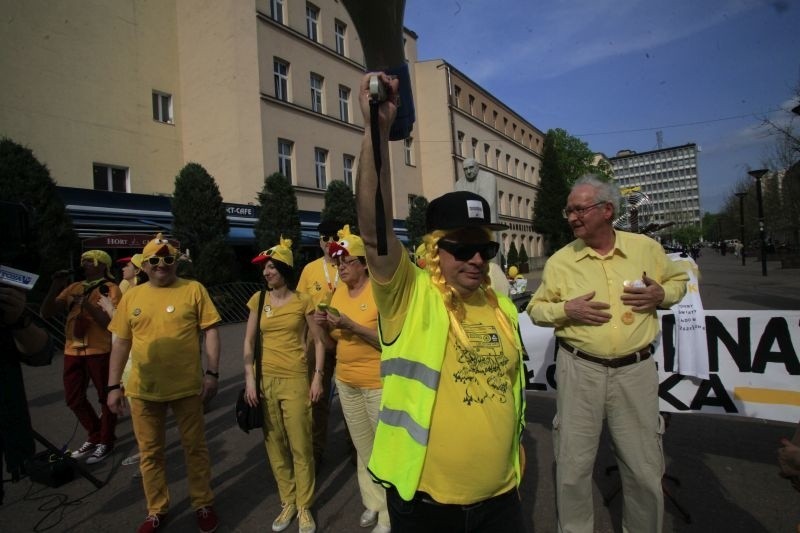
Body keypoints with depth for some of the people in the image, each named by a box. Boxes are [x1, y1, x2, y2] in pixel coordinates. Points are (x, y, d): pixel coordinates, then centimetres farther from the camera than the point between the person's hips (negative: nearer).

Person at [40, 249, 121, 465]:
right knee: (74, 399, 15)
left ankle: (106, 441, 20)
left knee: (105, 397, 5)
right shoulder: (73, 287, 12)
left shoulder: (110, 289, -6)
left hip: (99, 351, -7)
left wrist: (87, 304, -23)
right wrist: (55, 287, -3)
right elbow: (46, 313, 8)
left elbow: (110, 322, -16)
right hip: (73, 350, 7)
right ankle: (94, 436, 32)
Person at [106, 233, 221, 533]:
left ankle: (203, 505, 30)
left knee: (195, 447, 11)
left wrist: (212, 373, -10)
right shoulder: (131, 297, 5)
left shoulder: (194, 290, -4)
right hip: (142, 390, 3)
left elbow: (211, 331, -5)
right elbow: (121, 342, 9)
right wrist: (113, 386, 6)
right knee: (150, 452, 16)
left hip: (187, 387, -3)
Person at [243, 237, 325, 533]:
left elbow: (318, 341, 0)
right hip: (265, 379, 3)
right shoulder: (258, 300, 4)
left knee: (300, 446, 2)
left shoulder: (302, 300, -4)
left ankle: (304, 506, 22)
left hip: (295, 380, -3)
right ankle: (287, 502, 31)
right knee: (274, 444, 12)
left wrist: (318, 377, -7)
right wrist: (249, 378, -1)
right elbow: (248, 342, 6)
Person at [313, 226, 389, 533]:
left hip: (379, 382, -6)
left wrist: (351, 325, -26)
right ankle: (372, 502, 38)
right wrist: (324, 325, -9)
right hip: (346, 381, 7)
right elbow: (331, 344, 11)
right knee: (362, 446, 19)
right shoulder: (339, 293, 5)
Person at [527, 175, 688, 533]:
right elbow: (536, 308, 6)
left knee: (645, 469, 13)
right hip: (579, 369, -1)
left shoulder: (647, 247, 1)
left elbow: (679, 279, 17)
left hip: (636, 369, 1)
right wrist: (566, 309, -14)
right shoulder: (560, 261, -2)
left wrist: (661, 294, -5)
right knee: (573, 464, 9)